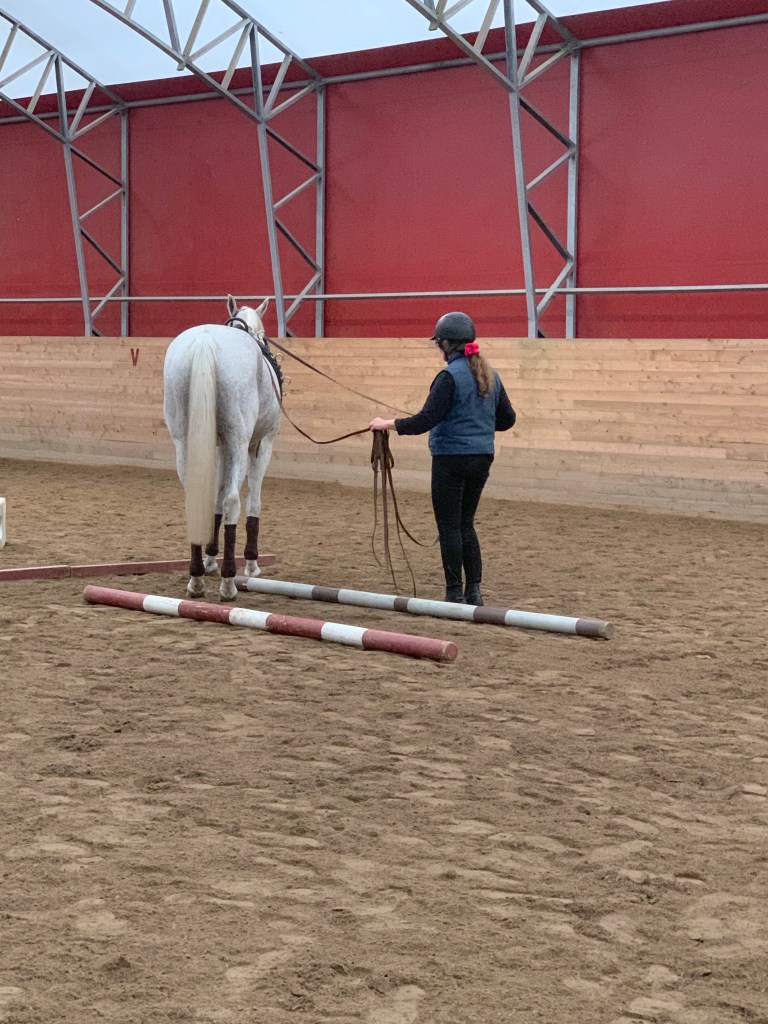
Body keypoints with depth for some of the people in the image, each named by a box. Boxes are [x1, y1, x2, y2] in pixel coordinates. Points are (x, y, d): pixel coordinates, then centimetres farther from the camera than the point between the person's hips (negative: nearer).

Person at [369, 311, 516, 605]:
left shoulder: (450, 376, -15)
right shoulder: (490, 375, 8)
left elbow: (425, 421, -19)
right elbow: (507, 419, 15)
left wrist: (387, 424, -8)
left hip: (450, 459, -7)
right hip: (482, 459, 7)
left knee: (449, 527, 2)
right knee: (465, 524, 16)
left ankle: (455, 595, 4)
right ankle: (474, 591, 15)